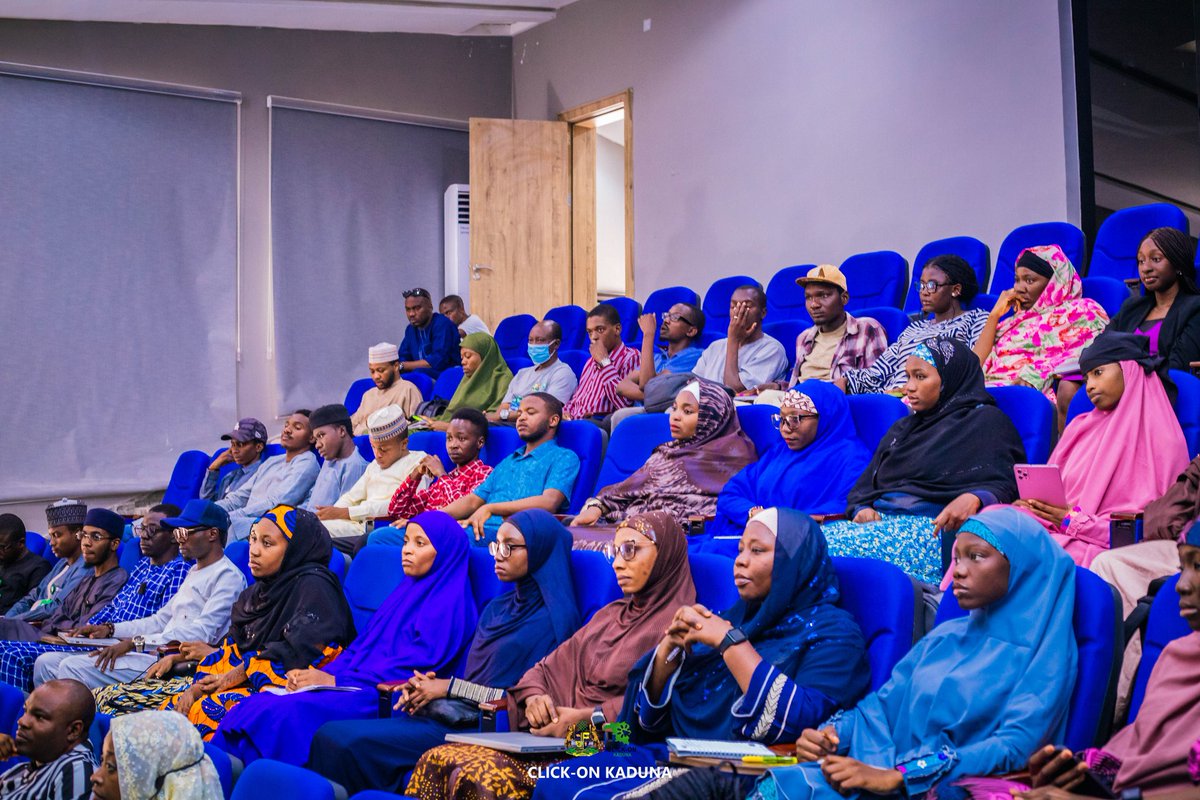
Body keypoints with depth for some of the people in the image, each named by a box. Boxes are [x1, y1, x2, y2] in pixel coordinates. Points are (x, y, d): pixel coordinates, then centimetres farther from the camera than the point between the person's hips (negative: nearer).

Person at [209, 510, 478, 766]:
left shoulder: (449, 602, -4)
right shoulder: (407, 590, 22)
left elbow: (415, 665, -14)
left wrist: (335, 680, -13)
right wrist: (319, 674, 0)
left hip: (388, 699, -8)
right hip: (355, 688, 8)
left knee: (287, 712, -28)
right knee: (254, 707, -9)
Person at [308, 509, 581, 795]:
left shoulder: (552, 618, -6)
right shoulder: (497, 608, 18)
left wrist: (450, 687, -7)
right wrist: (428, 685, -3)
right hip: (454, 715, 7)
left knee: (351, 742, -21)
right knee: (330, 734, -12)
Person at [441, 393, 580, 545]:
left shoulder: (564, 458, 8)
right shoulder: (508, 462, 32)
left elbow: (548, 503, -10)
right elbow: (473, 500, 25)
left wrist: (490, 508, -12)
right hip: (481, 529, 7)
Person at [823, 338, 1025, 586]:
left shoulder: (985, 421, 9)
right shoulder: (902, 429, 29)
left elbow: (1005, 485, -3)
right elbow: (863, 487, 23)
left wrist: (974, 499, -24)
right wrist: (862, 509, 0)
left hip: (937, 530, -6)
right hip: (879, 520, 6)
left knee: (838, 545, -34)